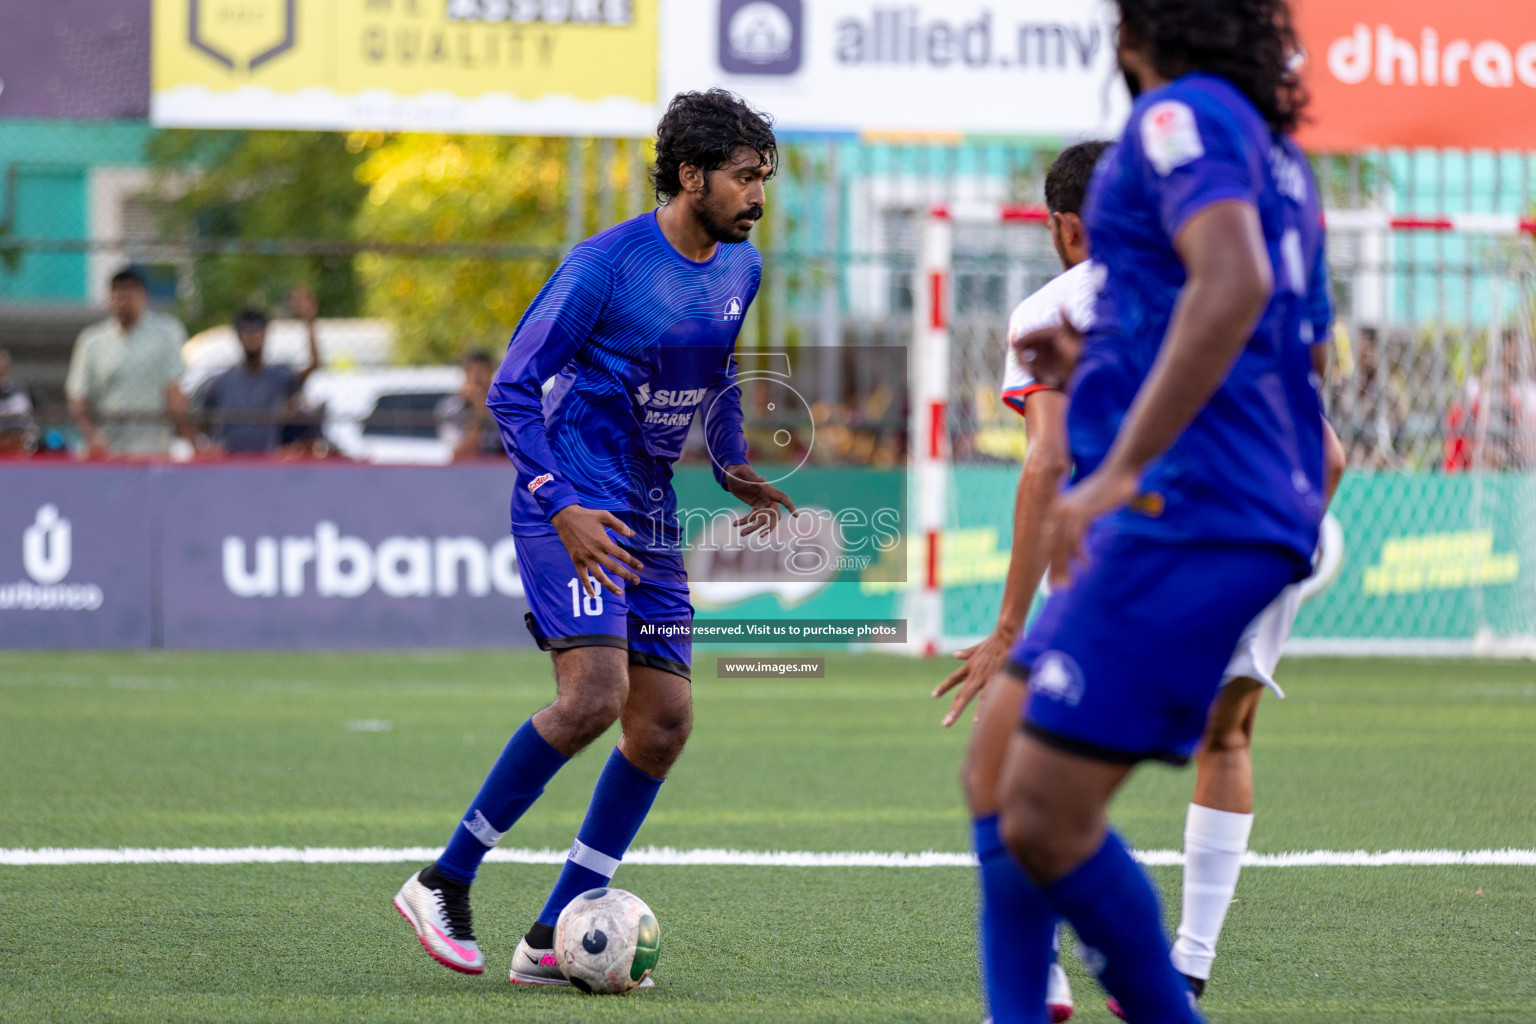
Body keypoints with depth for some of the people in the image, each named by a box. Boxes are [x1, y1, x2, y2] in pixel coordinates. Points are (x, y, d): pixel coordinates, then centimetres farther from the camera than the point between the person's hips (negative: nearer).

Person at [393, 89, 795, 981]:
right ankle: (444, 883, -11)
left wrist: (735, 466, 9)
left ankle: (552, 939, 6)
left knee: (665, 721, 1)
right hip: (574, 507, -8)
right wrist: (561, 507, -20)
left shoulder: (740, 269, 7)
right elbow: (513, 389, -11)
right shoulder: (606, 265, -15)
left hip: (651, 517, 8)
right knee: (594, 693, -24)